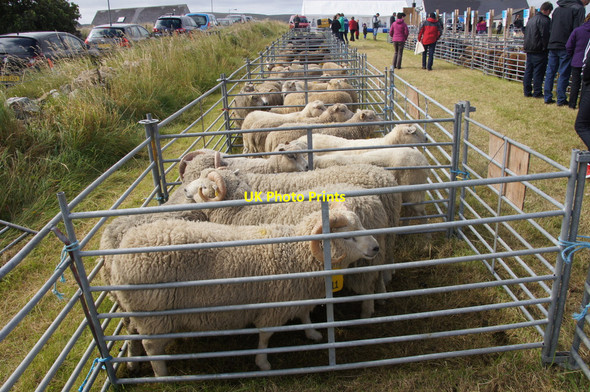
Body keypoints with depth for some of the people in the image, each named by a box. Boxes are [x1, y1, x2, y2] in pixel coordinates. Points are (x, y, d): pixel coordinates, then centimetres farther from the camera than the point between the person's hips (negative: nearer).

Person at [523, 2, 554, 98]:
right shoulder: (544, 20, -12)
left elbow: (525, 34, 20)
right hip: (539, 51, -8)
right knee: (538, 72, -3)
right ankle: (537, 93, 0)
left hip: (529, 50, 8)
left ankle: (527, 91, 14)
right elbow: (545, 36, -17)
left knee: (528, 71, 11)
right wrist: (546, 48, -10)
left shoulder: (531, 19, 15)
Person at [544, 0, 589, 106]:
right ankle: (561, 99, 1)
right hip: (566, 47, -6)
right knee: (564, 74, -1)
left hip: (552, 45, 6)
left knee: (550, 73, 8)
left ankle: (548, 97, 9)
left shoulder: (557, 9, 15)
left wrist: (553, 42, 19)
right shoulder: (579, 8, -6)